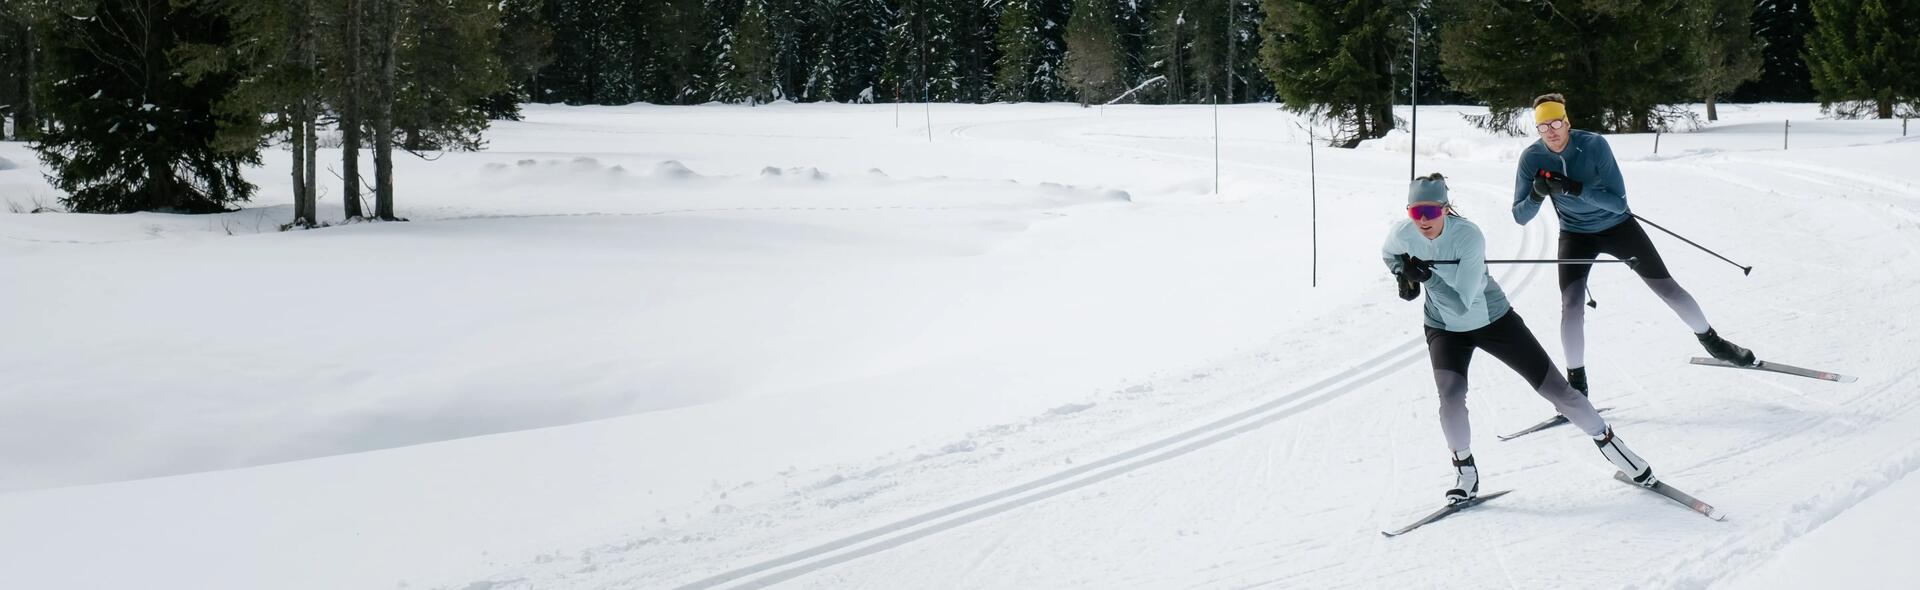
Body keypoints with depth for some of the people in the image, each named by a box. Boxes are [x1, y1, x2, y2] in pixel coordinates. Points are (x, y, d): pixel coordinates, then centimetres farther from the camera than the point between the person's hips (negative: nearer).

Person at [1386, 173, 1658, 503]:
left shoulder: (1468, 235, -31)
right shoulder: (1403, 233, -19)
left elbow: (1462, 303, -34)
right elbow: (1388, 253, 8)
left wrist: (1426, 275, -40)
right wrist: (1403, 275, -11)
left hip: (1493, 320, -2)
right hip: (1445, 329, 2)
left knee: (1555, 388, 1)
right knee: (1451, 396, -23)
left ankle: (1607, 441, 21)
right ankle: (1465, 473, -1)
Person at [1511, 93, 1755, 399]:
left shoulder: (1594, 145, -27)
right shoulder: (1532, 158, -19)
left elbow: (1619, 202, -27)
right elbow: (1520, 217, -14)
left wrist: (1576, 188, -39)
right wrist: (1537, 194, -36)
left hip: (1618, 225, -1)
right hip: (1575, 235, 1)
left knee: (1667, 287, 3)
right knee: (1571, 305, -18)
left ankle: (1711, 340, 27)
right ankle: (1576, 382, -3)